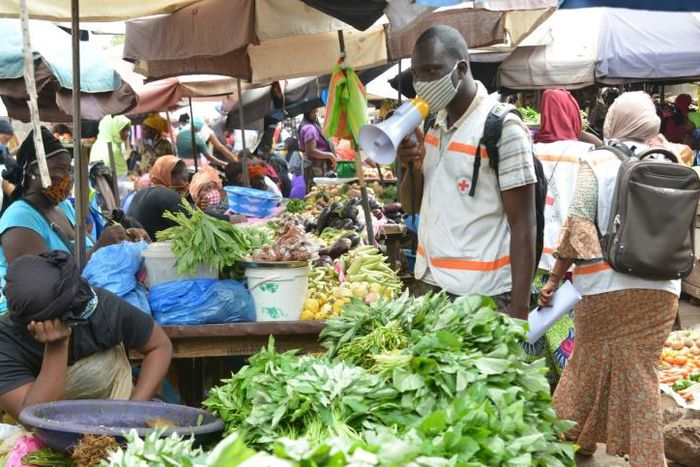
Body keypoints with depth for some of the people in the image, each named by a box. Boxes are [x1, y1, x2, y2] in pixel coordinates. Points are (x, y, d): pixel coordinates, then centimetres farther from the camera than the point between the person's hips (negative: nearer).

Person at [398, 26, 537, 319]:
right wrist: (413, 166, -6)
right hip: (429, 285, 6)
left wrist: (519, 309, -18)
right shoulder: (431, 124, 8)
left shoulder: (502, 128, -12)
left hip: (485, 295, -6)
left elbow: (523, 225, -13)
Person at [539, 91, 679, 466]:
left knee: (590, 365, 13)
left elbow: (578, 226, -11)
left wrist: (554, 279, -7)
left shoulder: (597, 162, -4)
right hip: (660, 289, 2)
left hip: (606, 285, -2)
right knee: (640, 372, 9)